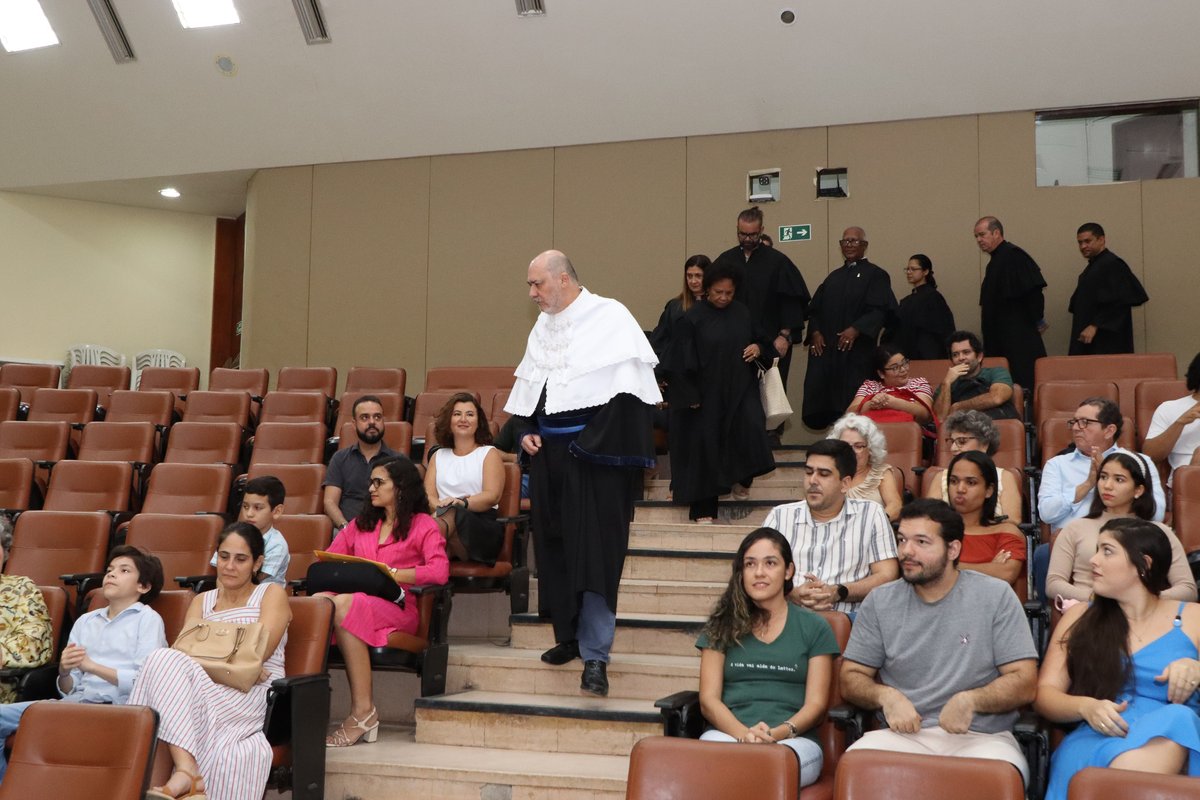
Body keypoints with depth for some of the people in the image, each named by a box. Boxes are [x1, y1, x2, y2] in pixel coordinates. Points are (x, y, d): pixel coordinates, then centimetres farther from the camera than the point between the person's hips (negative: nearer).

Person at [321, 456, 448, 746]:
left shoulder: (423, 525, 12)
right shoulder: (361, 523, 30)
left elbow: (440, 571, -5)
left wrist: (393, 574, -13)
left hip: (396, 606, -4)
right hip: (355, 598, 4)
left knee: (345, 605, -36)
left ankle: (363, 710, -36)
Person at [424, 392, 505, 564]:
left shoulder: (489, 453, 17)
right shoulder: (438, 455, 27)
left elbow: (493, 496, -1)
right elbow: (428, 495, 11)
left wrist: (463, 503, -21)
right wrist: (440, 506, -14)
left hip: (482, 526, -2)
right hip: (444, 518, 2)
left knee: (453, 514, -39)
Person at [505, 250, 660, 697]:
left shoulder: (610, 318, -7)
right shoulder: (542, 327, 16)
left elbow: (629, 387, -13)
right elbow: (528, 387, 22)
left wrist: (597, 440, -17)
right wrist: (526, 431, 7)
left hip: (595, 452, -7)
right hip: (549, 452, 7)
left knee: (596, 552, -8)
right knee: (554, 547, 11)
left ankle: (595, 654, -5)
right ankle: (569, 634, 26)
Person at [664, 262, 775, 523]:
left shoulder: (742, 313, 5)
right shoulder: (693, 319, -7)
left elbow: (763, 339, 19)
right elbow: (682, 360, -8)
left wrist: (759, 348, -5)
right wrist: (690, 396, -12)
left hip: (740, 388, 3)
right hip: (707, 394, -3)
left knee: (752, 426, -19)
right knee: (705, 446, 0)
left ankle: (741, 479, 6)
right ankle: (703, 509, 11)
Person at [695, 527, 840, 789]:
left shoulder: (814, 628, 13)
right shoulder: (723, 625, 16)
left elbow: (816, 704, 6)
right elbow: (709, 700, 8)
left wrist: (777, 734, -15)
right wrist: (744, 734, -13)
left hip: (793, 740, 0)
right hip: (728, 734, 1)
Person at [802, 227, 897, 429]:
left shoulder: (875, 275, 3)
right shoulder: (834, 276, 20)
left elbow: (880, 310, -10)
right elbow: (815, 308, 16)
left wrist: (856, 329, -21)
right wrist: (815, 332, -1)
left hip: (856, 351, -5)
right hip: (826, 349, 5)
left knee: (853, 404, -8)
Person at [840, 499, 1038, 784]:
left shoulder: (996, 596, 3)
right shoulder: (879, 602, 9)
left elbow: (1024, 682, 0)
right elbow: (851, 678, 12)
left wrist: (971, 700, -19)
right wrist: (885, 696, -10)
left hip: (981, 736, -1)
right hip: (903, 735, 1)